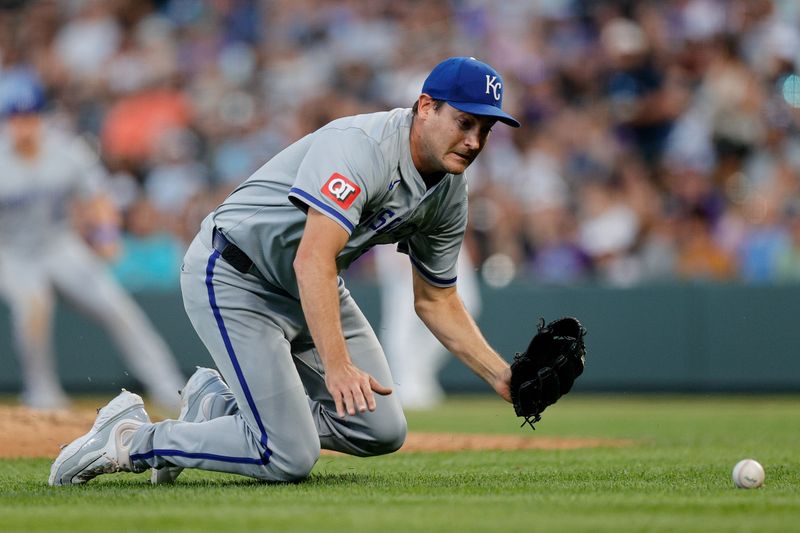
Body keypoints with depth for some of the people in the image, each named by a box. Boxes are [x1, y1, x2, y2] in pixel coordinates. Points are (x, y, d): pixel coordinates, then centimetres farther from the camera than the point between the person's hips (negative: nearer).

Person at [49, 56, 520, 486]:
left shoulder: (450, 193, -2)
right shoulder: (361, 147, -29)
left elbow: (437, 302, 10)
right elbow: (312, 260, -40)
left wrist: (502, 376, -2)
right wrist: (337, 366, -49)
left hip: (312, 290, 9)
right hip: (232, 279, -9)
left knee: (383, 431, 2)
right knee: (290, 460, -18)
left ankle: (222, 404, 17)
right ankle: (133, 439, 0)